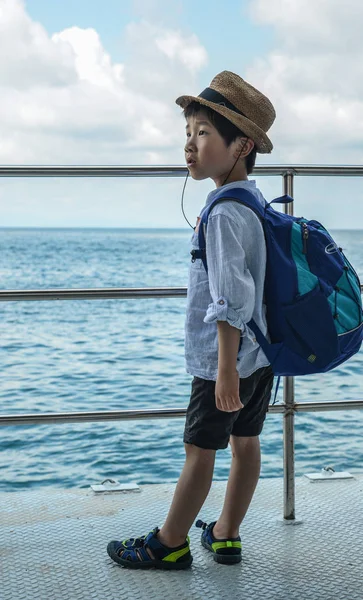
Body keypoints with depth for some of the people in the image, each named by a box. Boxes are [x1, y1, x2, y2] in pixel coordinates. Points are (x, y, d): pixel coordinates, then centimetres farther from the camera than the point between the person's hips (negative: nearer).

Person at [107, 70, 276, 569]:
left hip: (225, 358, -9)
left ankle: (170, 544, 17)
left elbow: (232, 297, -25)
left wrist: (225, 367, -22)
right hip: (263, 352, 9)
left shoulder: (223, 212, -21)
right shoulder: (256, 200, 8)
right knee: (245, 442, 14)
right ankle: (226, 536, 28)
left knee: (199, 450, 3)